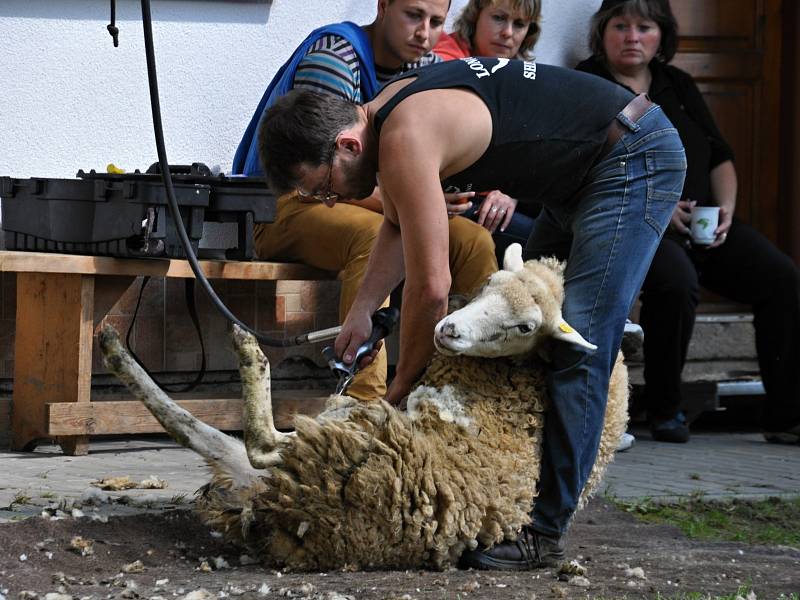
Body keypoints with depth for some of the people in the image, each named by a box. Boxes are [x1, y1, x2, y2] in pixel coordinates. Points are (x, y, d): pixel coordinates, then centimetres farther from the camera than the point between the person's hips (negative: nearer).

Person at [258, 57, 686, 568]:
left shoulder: (406, 141, -26)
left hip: (636, 159, -11)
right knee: (527, 332, 13)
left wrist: (402, 387, -10)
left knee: (578, 350, -14)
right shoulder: (388, 110, 5)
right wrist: (362, 310, 10)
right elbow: (399, 227, 22)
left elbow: (430, 287, -24)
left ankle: (545, 534, -13)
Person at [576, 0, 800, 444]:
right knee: (676, 280, -37)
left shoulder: (678, 86, 22)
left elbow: (719, 157, 23)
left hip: (703, 225, 6)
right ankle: (663, 410, -19)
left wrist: (725, 209, 3)